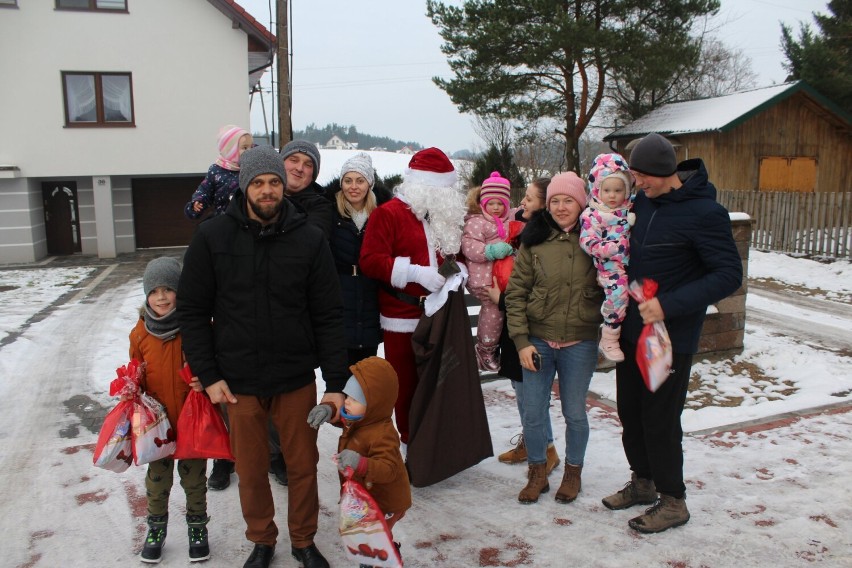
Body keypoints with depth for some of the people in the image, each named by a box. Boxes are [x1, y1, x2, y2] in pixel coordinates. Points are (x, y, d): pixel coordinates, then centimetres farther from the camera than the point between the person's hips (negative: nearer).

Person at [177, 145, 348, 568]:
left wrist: (336, 383, -6)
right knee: (251, 470, 14)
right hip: (239, 381, 0)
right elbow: (192, 310, 1)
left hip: (298, 379, 0)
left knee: (303, 466, 12)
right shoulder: (212, 238, -4)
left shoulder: (309, 239, -4)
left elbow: (329, 315, -3)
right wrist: (209, 375, -5)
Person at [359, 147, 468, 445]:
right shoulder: (388, 213, -7)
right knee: (406, 382, 3)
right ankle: (409, 440, 20)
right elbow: (371, 260, -15)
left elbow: (456, 252, 26)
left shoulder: (446, 216, 15)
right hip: (403, 317, -5)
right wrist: (416, 272, -22)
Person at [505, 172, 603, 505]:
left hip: (580, 343, 0)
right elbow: (515, 293, -2)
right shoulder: (534, 240, -2)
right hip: (537, 341, 1)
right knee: (533, 414, 7)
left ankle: (573, 471, 34)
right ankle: (537, 473, 28)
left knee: (575, 413, 12)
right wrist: (521, 341, -7)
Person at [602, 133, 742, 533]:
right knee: (629, 410, 16)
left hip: (671, 335, -7)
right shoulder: (643, 201, 4)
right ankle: (642, 482, 35)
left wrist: (668, 305, -27)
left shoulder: (704, 212, -17)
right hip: (632, 328, 7)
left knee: (660, 418, 1)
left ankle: (673, 500, 21)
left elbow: (729, 275, -19)